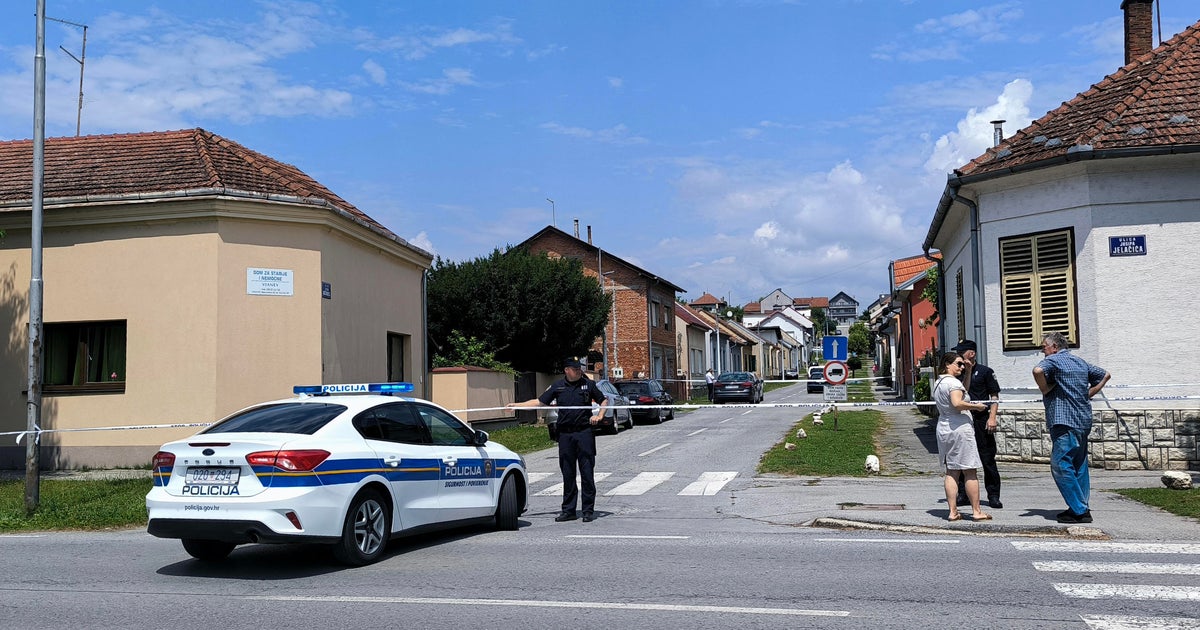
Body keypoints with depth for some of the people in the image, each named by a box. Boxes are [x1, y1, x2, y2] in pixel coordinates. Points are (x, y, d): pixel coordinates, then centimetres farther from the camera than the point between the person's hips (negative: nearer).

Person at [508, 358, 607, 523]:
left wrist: (599, 416, -3)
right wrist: (517, 405, 5)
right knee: (567, 473, 7)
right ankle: (568, 510, 15)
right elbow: (540, 401, 11)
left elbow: (604, 400, 14)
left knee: (587, 472, -2)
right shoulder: (558, 386, 7)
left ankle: (588, 510, 5)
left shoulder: (588, 384, 4)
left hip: (585, 433, -2)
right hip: (565, 434, 2)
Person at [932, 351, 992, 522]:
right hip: (960, 427, -8)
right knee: (969, 472, 0)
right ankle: (976, 511, 5)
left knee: (951, 472, 9)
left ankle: (953, 511, 7)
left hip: (943, 428, 9)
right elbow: (957, 403, -26)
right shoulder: (953, 382, -13)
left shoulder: (938, 383, 15)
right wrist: (976, 406, -15)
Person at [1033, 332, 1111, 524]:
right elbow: (1105, 375, 29)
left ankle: (1079, 510, -9)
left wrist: (1045, 390, -12)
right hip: (1083, 421, 9)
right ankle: (1082, 507, 15)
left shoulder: (1053, 360, -7)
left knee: (1061, 465, -7)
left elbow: (1038, 371, -29)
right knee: (1079, 466, 13)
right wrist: (1088, 394, 20)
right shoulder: (1080, 362, 18)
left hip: (1065, 422, -9)